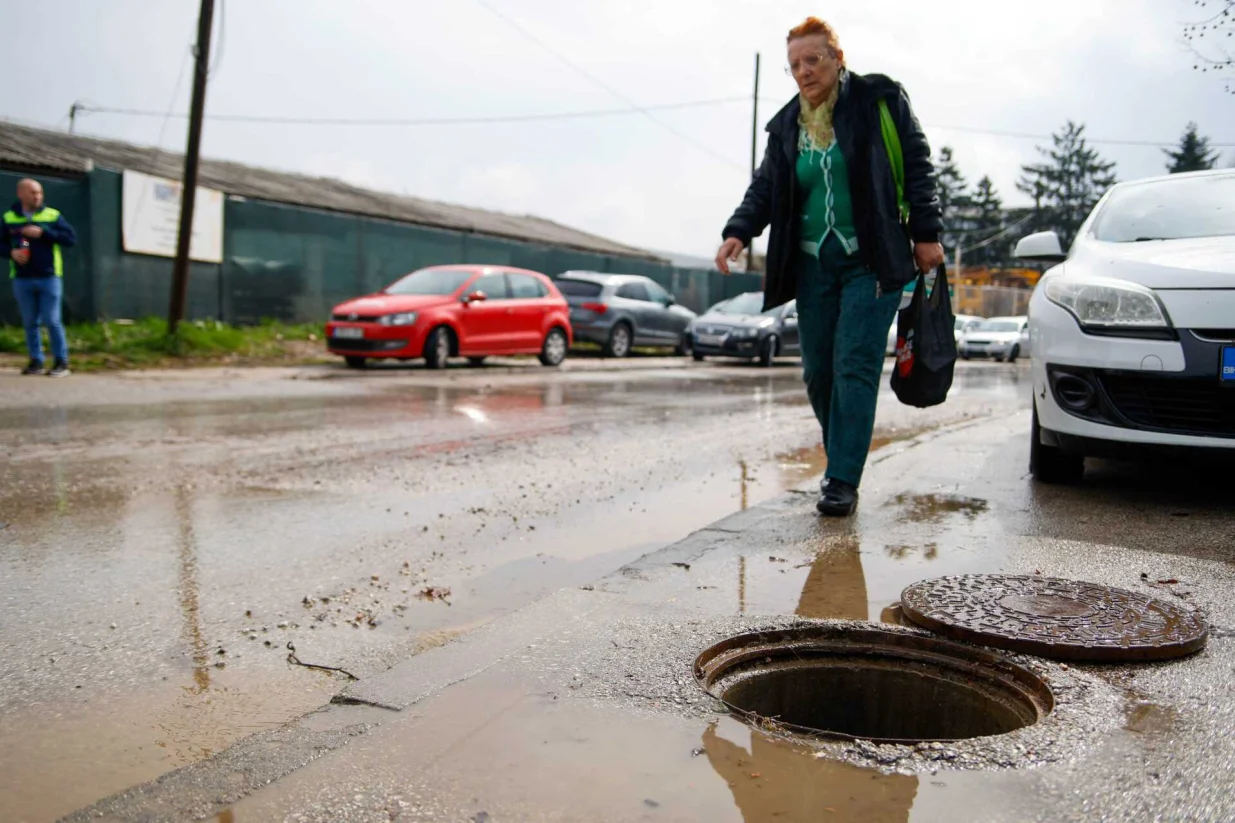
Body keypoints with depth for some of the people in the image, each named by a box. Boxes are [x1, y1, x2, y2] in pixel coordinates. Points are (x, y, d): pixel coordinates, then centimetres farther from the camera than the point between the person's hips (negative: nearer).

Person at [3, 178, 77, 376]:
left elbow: (71, 238, -5)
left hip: (49, 277, -2)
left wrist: (43, 233, -14)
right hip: (22, 279, 3)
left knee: (52, 321, -4)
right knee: (30, 322, 8)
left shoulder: (53, 215, 2)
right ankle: (36, 361, 16)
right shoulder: (9, 218, 7)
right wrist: (11, 252, -9)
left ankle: (61, 362, 4)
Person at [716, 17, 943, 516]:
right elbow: (765, 188, 9)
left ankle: (843, 481, -7)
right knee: (818, 371, 4)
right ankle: (842, 460, 23)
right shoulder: (786, 125, 11)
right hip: (813, 263, 5)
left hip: (871, 260, -5)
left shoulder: (879, 100, -1)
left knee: (855, 367, -11)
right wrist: (739, 232, -9)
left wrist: (926, 233, -6)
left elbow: (916, 166, -1)